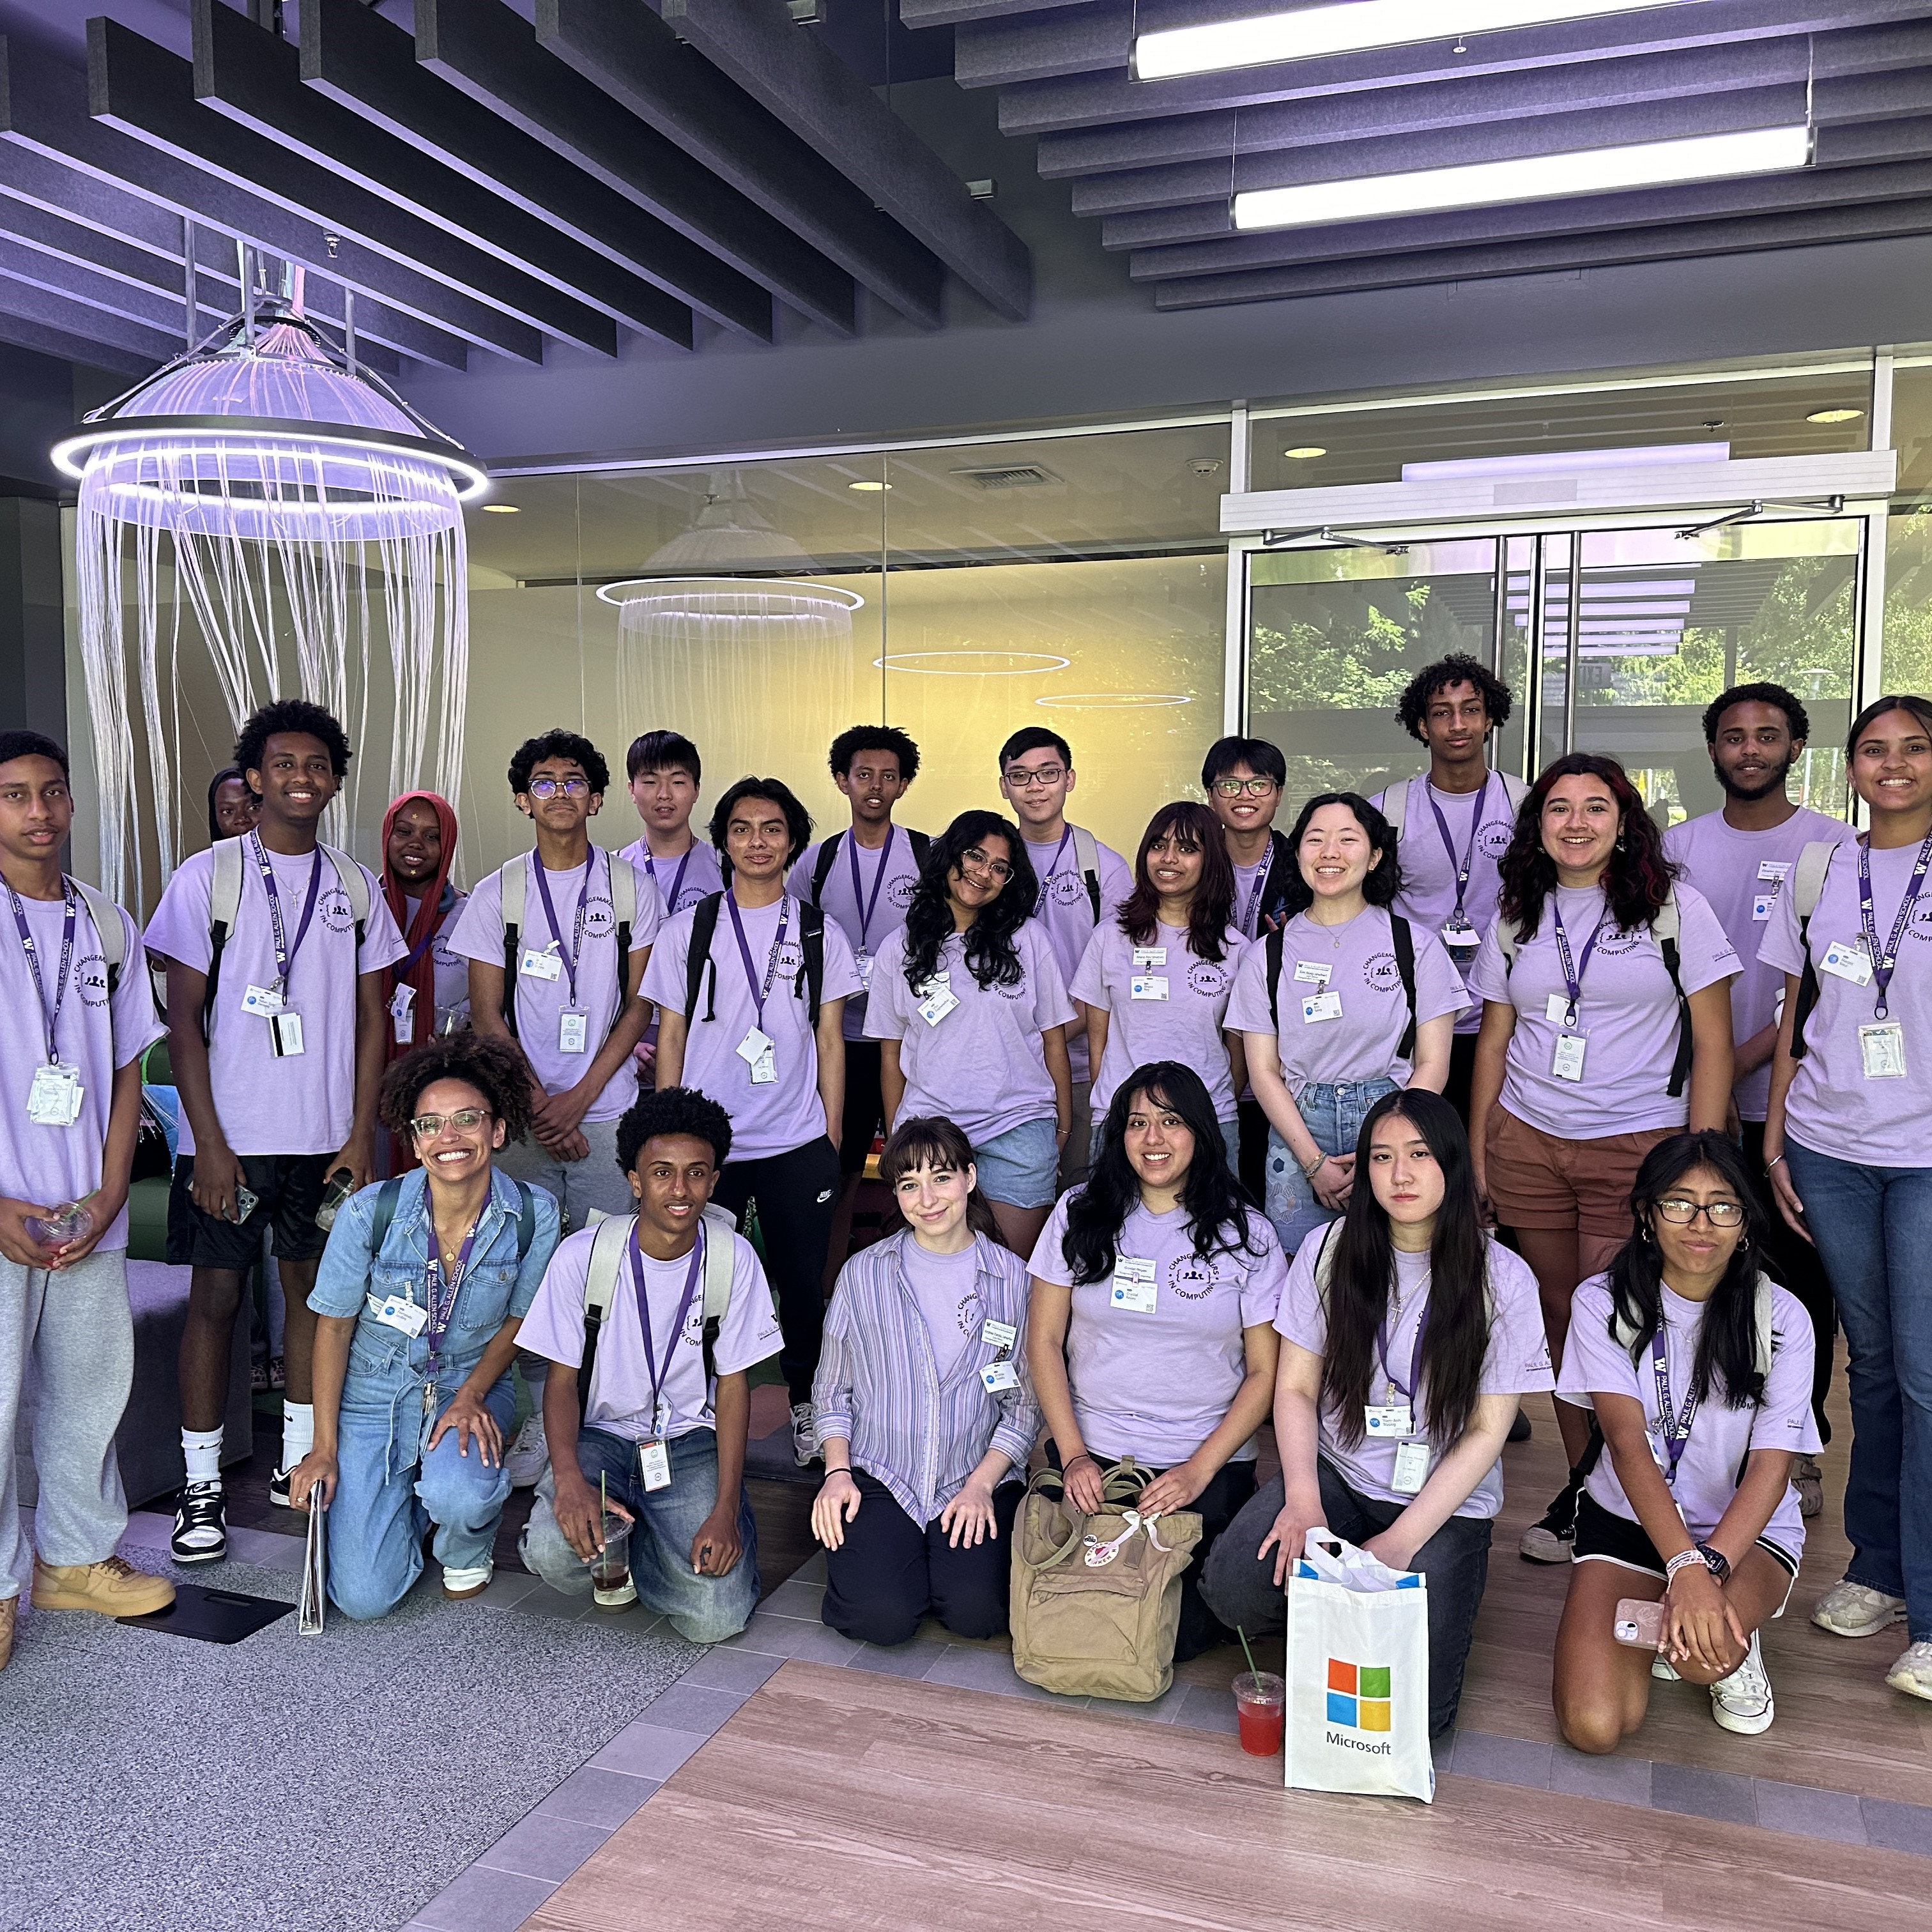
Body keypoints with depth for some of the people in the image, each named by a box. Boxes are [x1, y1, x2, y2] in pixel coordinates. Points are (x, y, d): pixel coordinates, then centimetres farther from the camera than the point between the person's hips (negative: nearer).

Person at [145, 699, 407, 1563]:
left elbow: (371, 1016, 8)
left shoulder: (354, 885, 6)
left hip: (327, 1135, 3)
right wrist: (209, 1144, -10)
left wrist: (361, 1132, 0)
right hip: (230, 1134, -3)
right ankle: (201, 1485, 14)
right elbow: (184, 1018, -4)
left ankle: (299, 1461, 24)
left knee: (314, 1288, 10)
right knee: (215, 1296, 3)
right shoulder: (208, 875, -3)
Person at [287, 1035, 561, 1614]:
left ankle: (469, 1550, 6)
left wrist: (471, 1394, -17)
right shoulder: (369, 1213, -17)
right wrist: (324, 1449, -6)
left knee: (458, 1494, -34)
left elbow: (517, 1320, 0)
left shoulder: (534, 1215, -15)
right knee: (364, 1597, -9)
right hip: (375, 1394, 0)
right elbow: (334, 1326, -5)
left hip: (472, 1386, 0)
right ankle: (413, 1499, 25)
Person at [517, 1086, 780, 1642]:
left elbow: (734, 1385, -4)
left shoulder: (734, 1258, -8)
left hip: (692, 1441, 0)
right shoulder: (583, 1255, -10)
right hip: (602, 1434, 0)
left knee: (715, 1617, -19)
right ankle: (614, 1537, 5)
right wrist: (569, 1477, -23)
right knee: (556, 1553, -31)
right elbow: (562, 1379, -4)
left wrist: (726, 1509, -15)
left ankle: (630, 1544, 12)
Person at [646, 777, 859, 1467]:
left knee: (803, 1284, 7)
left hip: (798, 1147, 1)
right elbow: (670, 1038, 6)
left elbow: (830, 1041, 8)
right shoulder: (688, 930, 4)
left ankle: (806, 1407, 25)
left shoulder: (820, 933, 6)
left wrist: (832, 1142, 4)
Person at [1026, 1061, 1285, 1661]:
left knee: (1176, 1632, -15)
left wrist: (1199, 1470, -9)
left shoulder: (1246, 1235, -1)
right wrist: (1073, 1454, -5)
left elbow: (1265, 1372, 0)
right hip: (1092, 1454, 1)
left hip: (1207, 1461, -1)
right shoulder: (1080, 1215, 2)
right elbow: (1044, 1340, 4)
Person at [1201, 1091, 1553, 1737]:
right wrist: (1303, 1500, -17)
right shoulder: (1328, 1252, -3)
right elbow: (1295, 1387, 0)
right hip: (1336, 1474, 2)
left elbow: (1486, 1431, -7)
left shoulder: (1502, 1279, -8)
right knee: (1233, 1587, -25)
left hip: (1445, 1502, -1)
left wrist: (1400, 1543, -16)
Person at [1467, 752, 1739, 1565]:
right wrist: (1476, 1157, 9)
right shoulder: (1516, 918, 10)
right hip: (1526, 1145, 3)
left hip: (1639, 1146, -3)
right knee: (1558, 1321, 5)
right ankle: (1580, 1489, 20)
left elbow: (1713, 1045, -1)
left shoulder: (1676, 908, 1)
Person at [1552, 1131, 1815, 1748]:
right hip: (1629, 1519, 1)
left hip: (1748, 1532, -1)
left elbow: (1771, 1466, -16)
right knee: (1593, 1726, -16)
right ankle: (1652, 1632, 17)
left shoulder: (1780, 1317, -10)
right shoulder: (1602, 1303, -10)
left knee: (1702, 1651, -35)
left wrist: (1709, 1566, -33)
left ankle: (1737, 1644, 4)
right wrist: (1684, 1567, -35)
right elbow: (1627, 1441, -20)